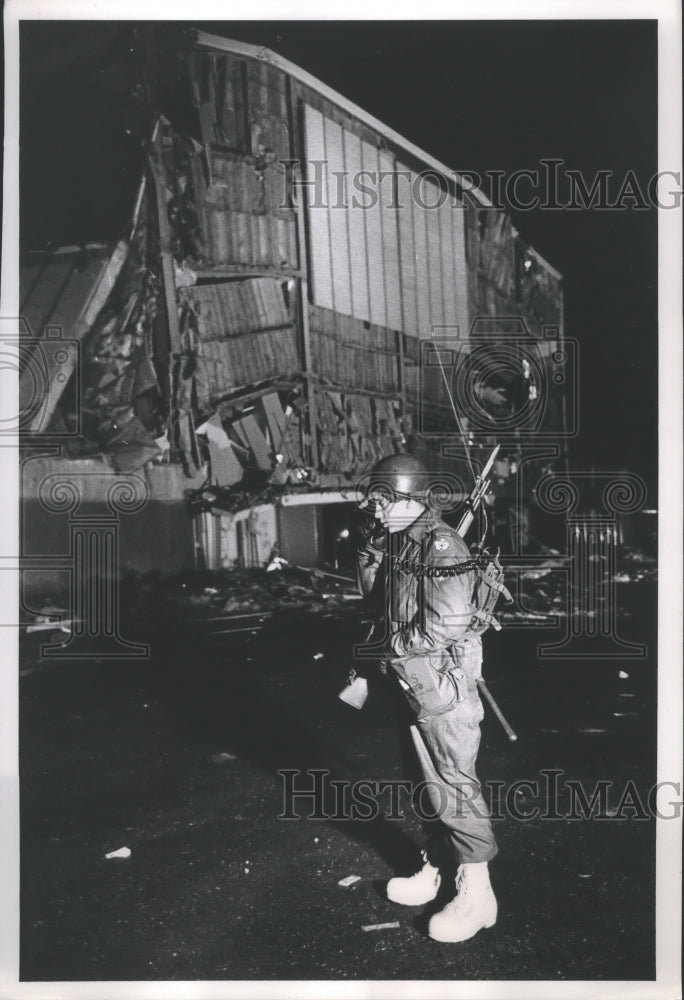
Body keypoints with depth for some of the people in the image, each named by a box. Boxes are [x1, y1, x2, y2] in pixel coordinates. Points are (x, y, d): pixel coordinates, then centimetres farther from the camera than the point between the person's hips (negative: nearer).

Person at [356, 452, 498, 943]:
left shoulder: (440, 547, -21)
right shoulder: (401, 540, 6)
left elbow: (447, 626, -26)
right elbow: (370, 588, 16)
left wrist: (390, 643, -13)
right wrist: (373, 542, -1)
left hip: (443, 683, -9)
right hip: (416, 681, 9)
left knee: (456, 783, -1)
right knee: (434, 780, 19)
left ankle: (477, 894, 9)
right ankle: (438, 870, 32)